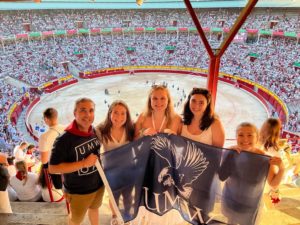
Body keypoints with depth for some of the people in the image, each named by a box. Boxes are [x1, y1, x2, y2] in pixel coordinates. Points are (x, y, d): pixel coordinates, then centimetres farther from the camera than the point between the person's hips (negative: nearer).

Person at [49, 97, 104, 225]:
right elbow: (52, 168, -25)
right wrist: (84, 163, -29)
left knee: (94, 209, 31)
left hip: (98, 185, 5)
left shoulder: (95, 132, -9)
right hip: (78, 191, -5)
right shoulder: (65, 139, -26)